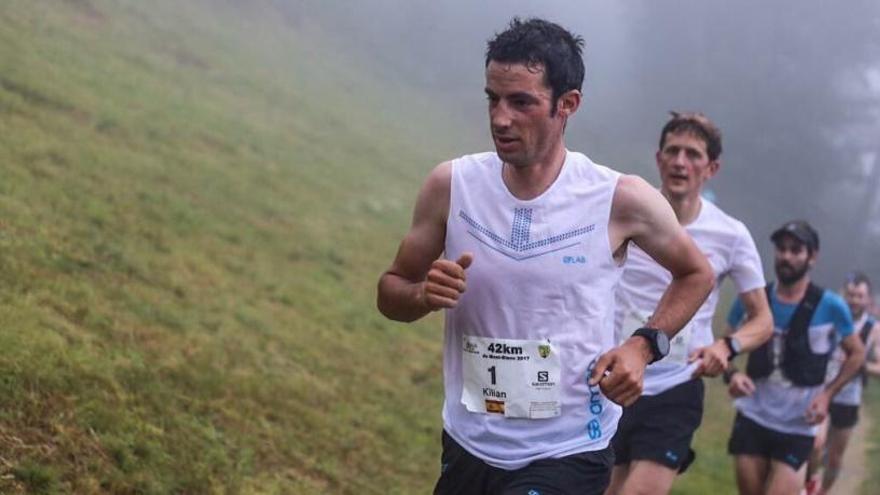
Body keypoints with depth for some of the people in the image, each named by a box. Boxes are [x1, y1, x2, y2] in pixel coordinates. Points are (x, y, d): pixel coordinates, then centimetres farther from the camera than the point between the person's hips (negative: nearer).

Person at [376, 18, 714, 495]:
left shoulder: (620, 199, -11)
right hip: (466, 446, 4)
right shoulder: (451, 185, -6)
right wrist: (424, 295, -18)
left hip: (568, 455, -3)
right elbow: (390, 291, 5)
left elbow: (696, 274, 7)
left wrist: (643, 346, -9)